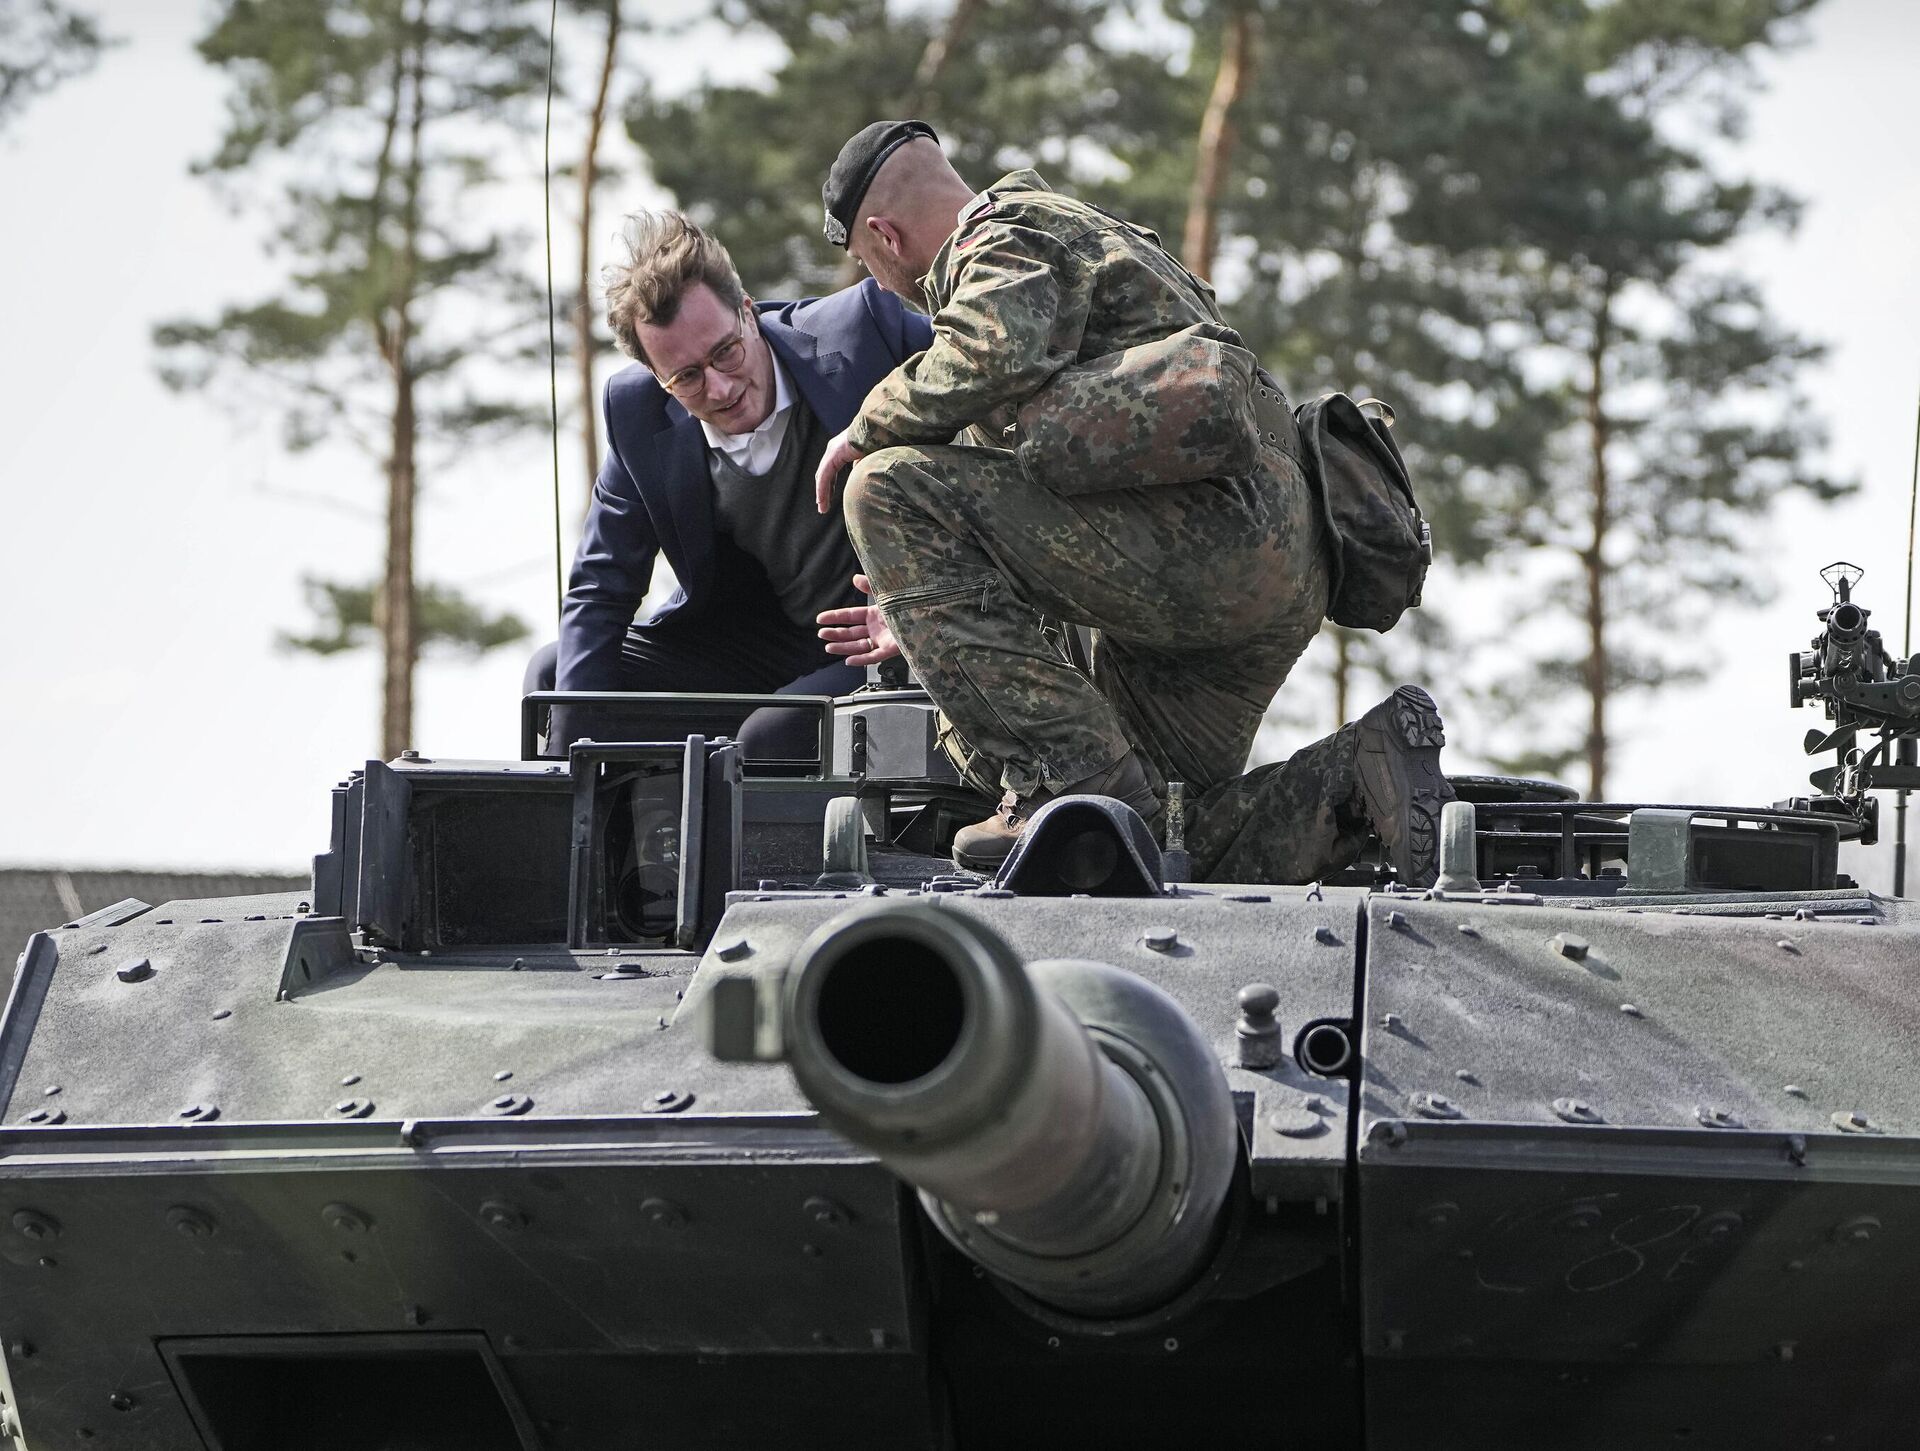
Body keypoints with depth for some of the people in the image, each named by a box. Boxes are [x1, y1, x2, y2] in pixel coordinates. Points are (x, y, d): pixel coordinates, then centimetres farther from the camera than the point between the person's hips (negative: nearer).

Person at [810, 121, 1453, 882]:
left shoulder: (1005, 237, 2)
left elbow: (997, 355, -25)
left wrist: (872, 428, -7)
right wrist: (930, 613, 37)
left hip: (1214, 528, -10)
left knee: (891, 490, -12)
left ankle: (1070, 779, -18)